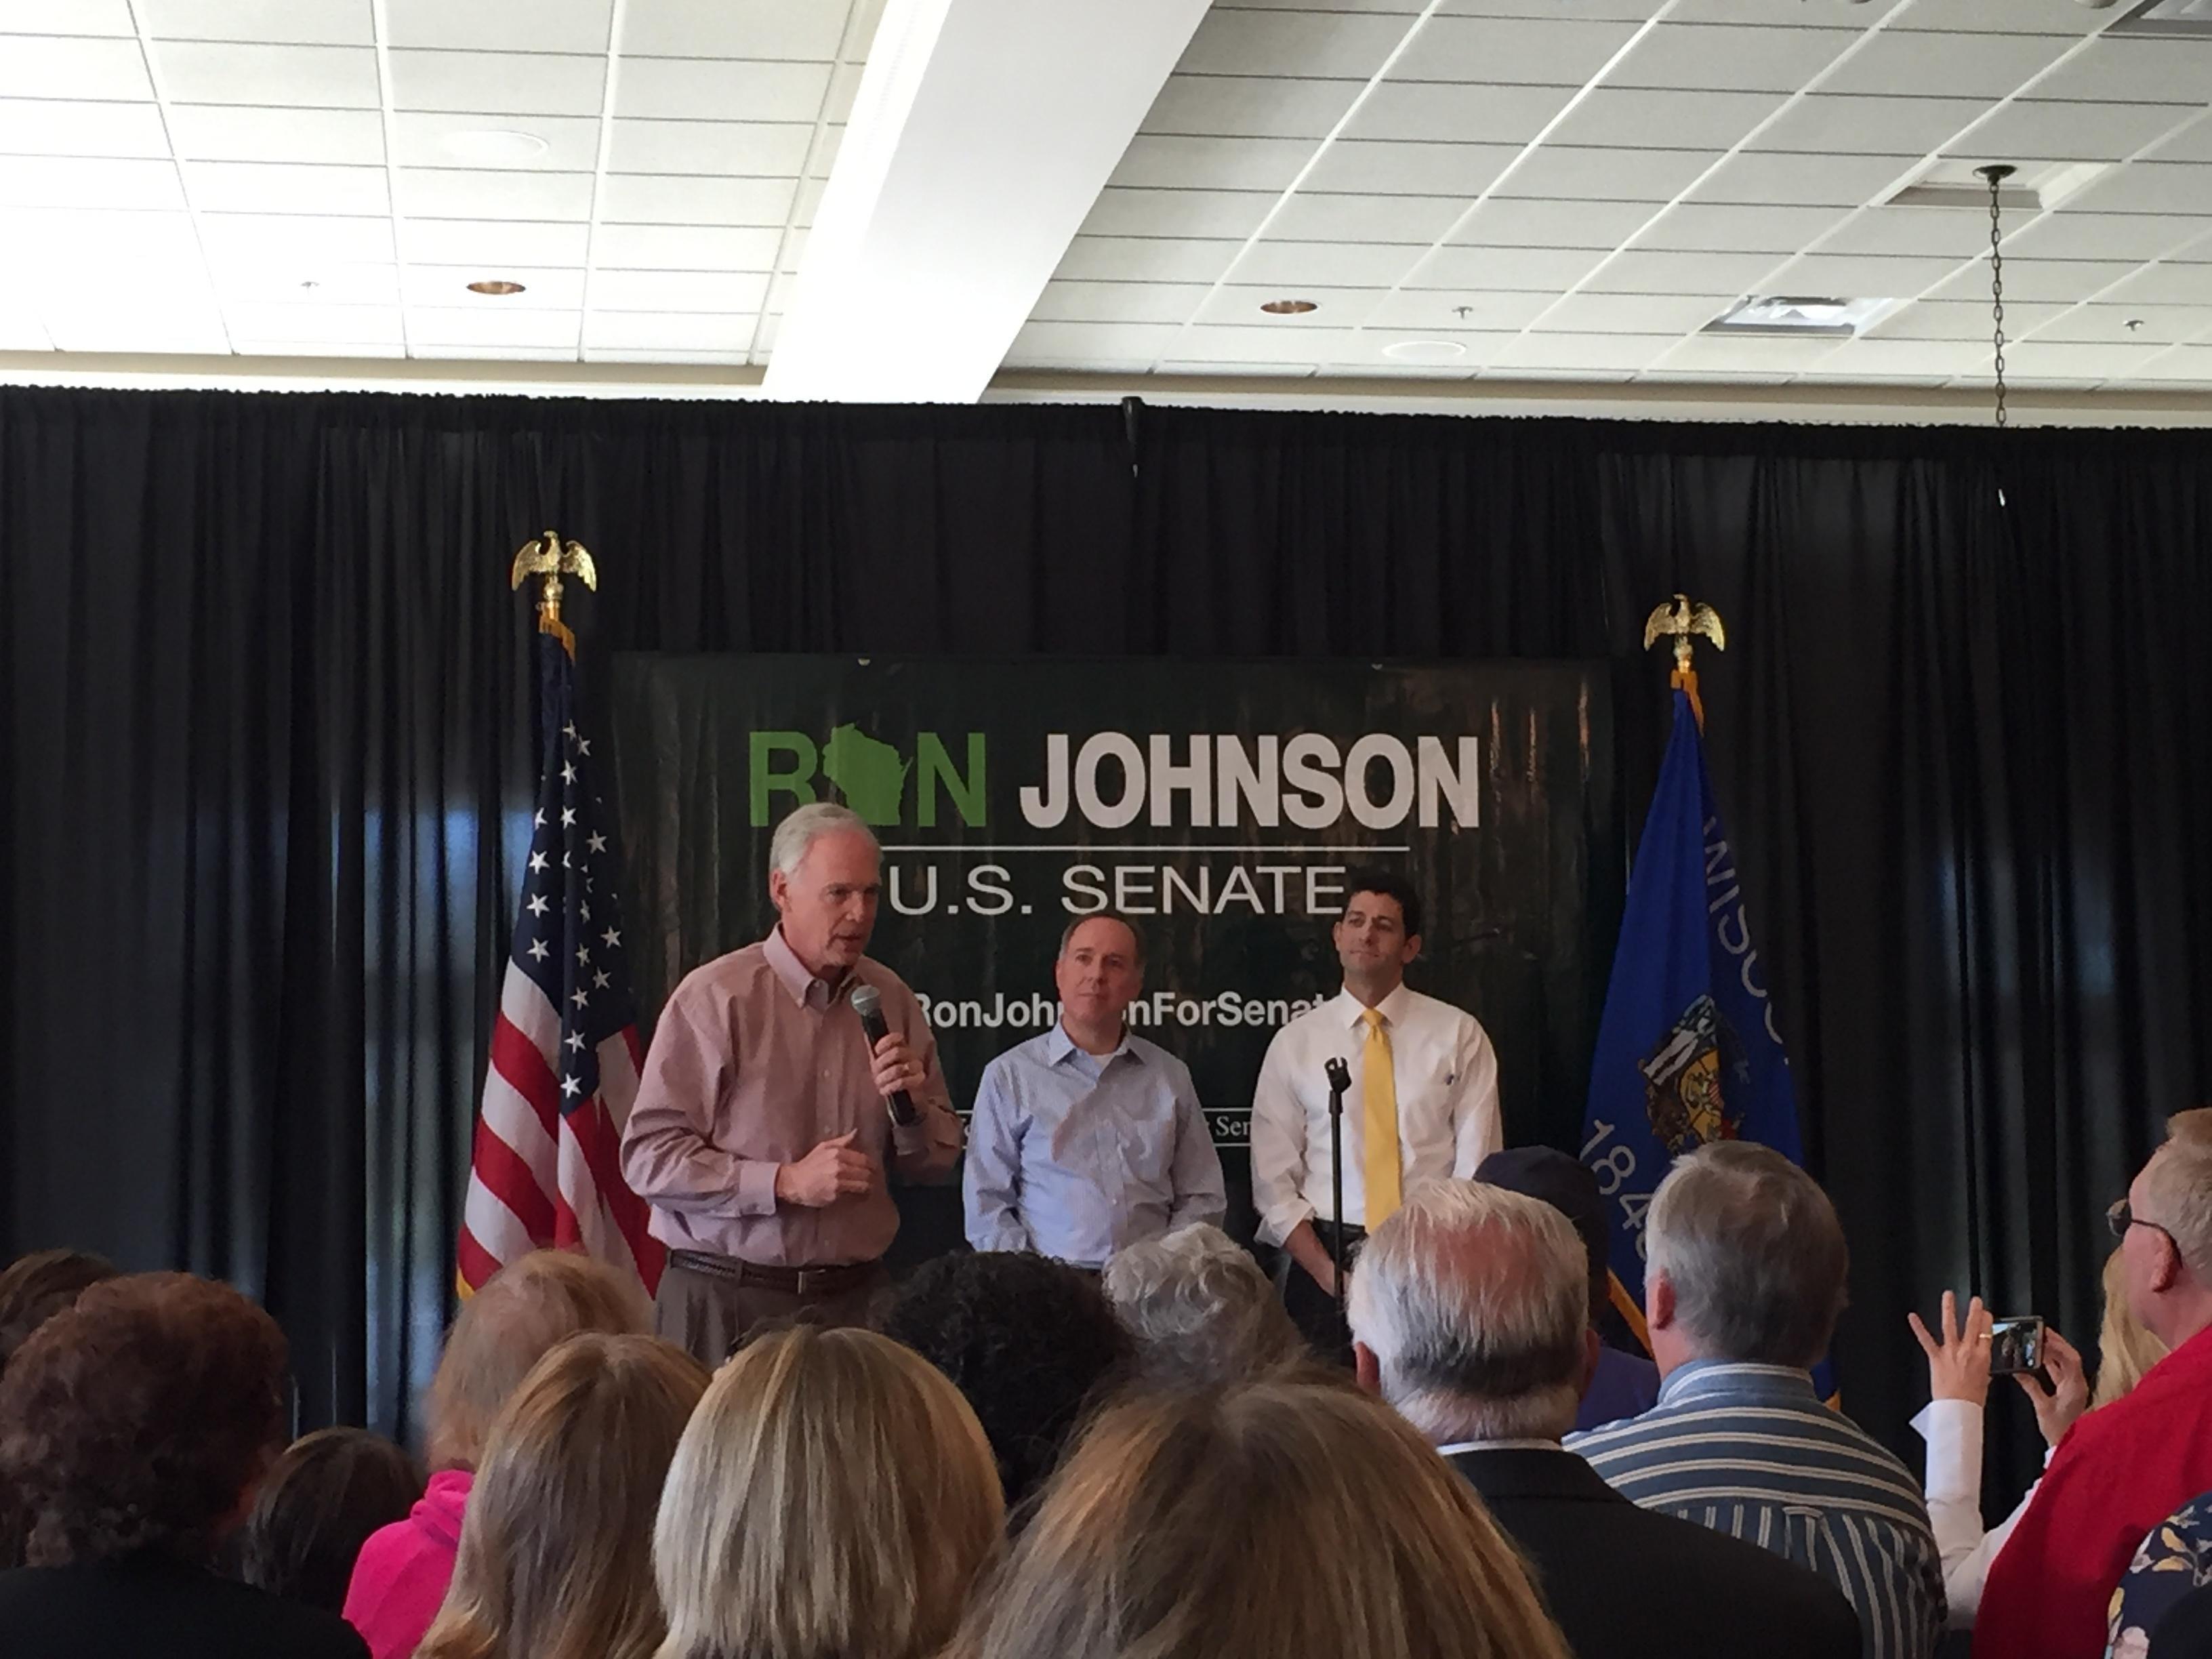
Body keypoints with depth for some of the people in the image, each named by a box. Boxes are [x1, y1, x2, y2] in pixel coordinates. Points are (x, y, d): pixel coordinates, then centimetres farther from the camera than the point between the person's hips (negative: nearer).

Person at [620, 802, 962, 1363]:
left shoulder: (892, 1000, 8)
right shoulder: (715, 997, -8)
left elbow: (937, 1163, 15)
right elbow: (648, 1156, -13)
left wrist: (913, 1108, -6)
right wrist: (785, 1182, -18)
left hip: (855, 1297, 4)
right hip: (728, 1300, -4)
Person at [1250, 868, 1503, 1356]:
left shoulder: (1459, 1035, 5)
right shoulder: (1295, 1043, 7)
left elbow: (1478, 1167, 1)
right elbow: (1273, 1180, 4)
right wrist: (1326, 1273, -9)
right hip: (1329, 1259, 1)